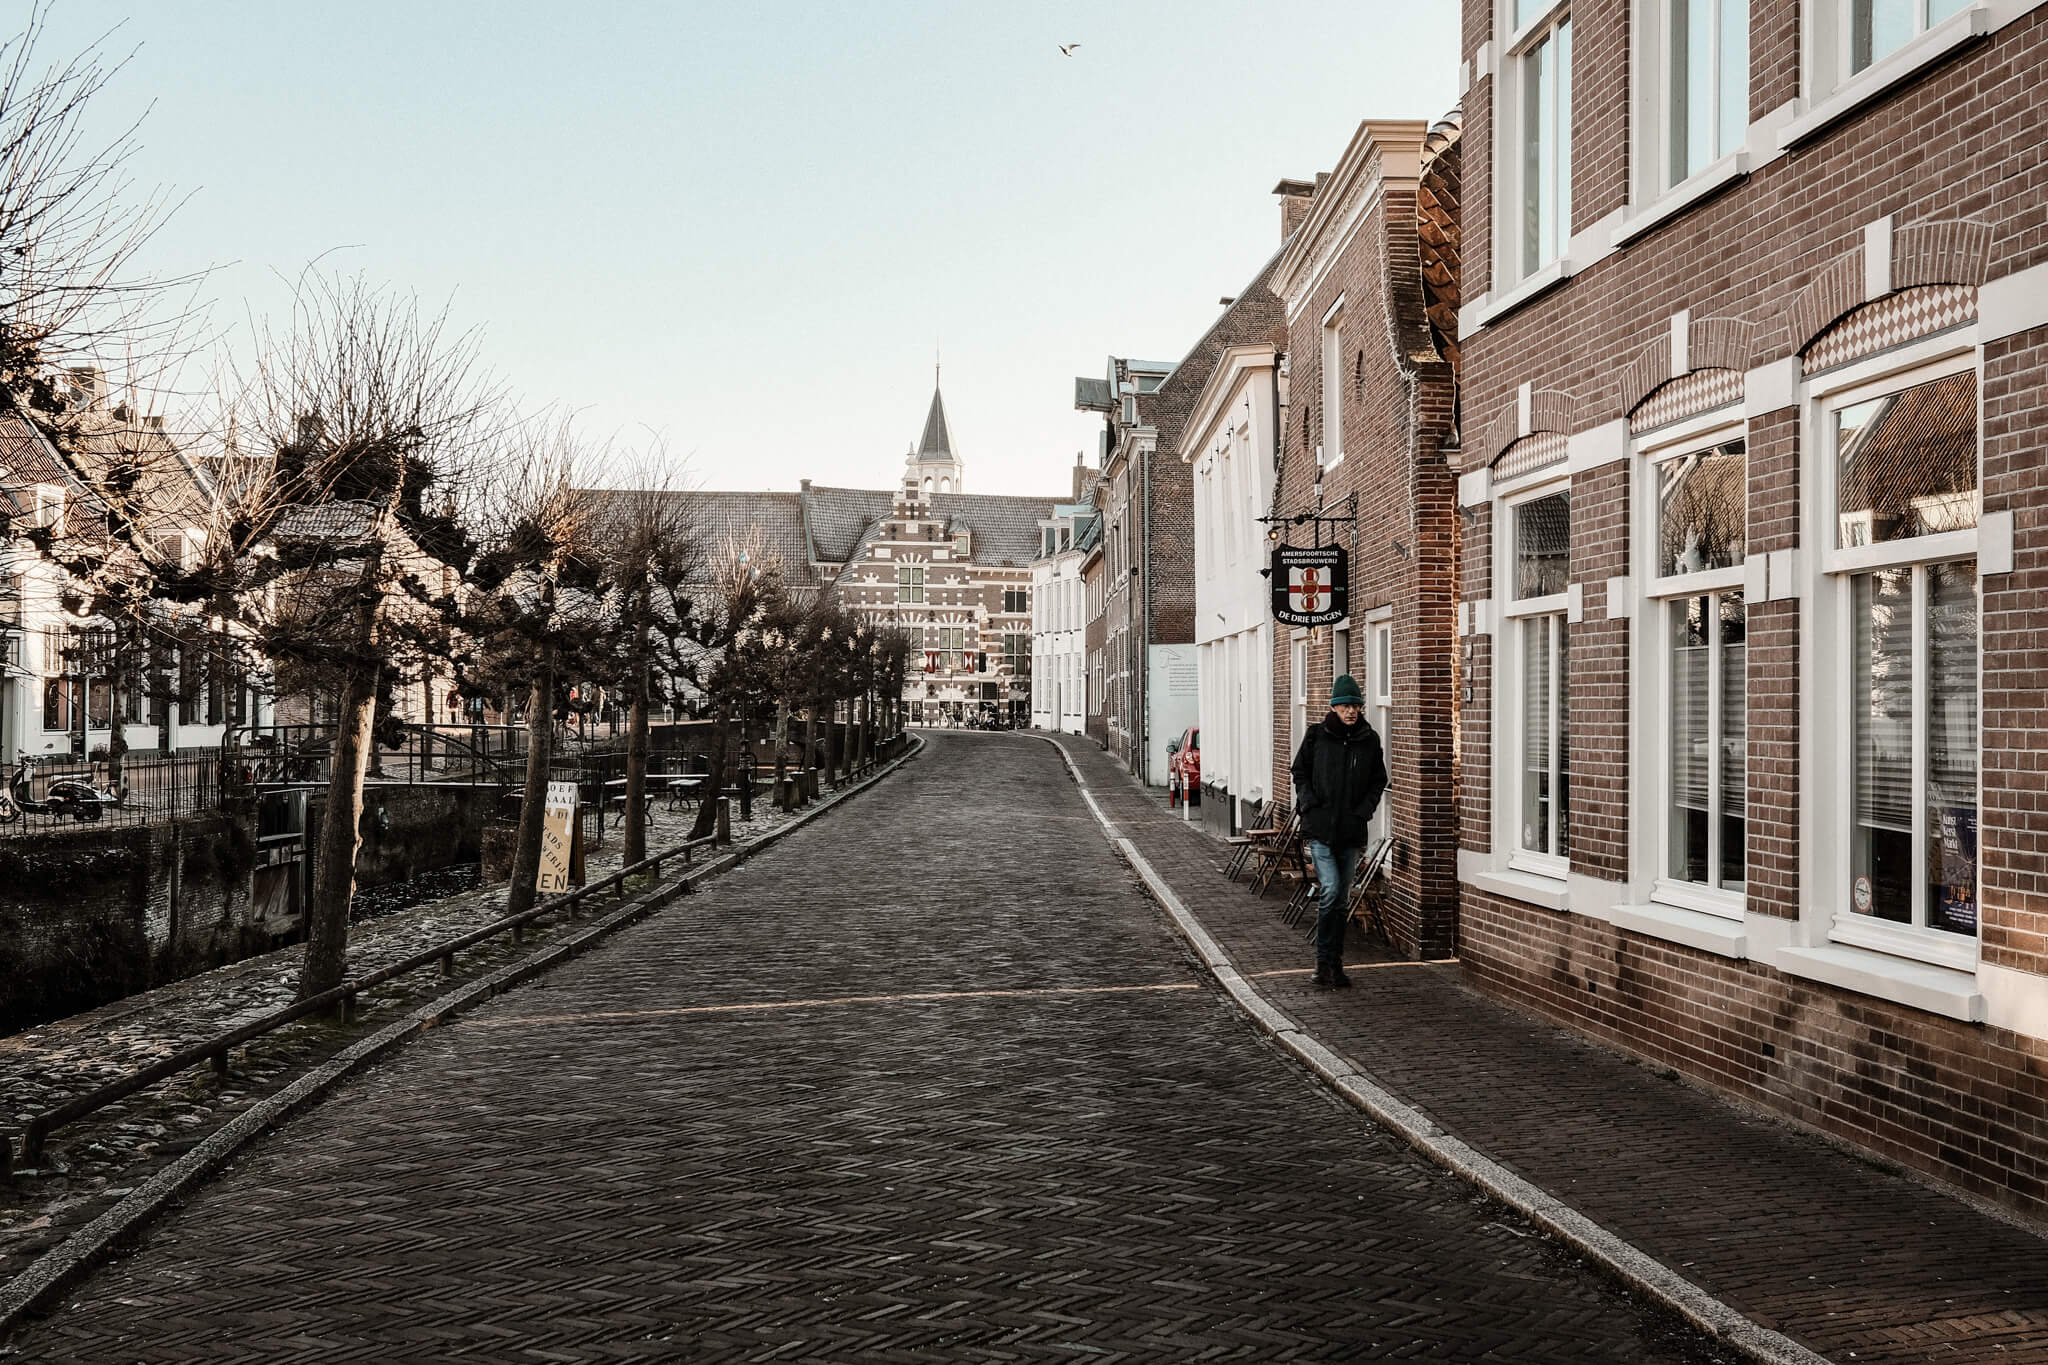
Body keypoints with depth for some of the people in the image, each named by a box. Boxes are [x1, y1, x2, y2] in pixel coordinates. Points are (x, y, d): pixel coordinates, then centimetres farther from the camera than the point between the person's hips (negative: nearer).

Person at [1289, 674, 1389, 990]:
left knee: (1341, 898, 9)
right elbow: (1299, 771, 9)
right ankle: (1324, 962, -5)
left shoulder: (1369, 740, 5)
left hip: (1351, 830, 3)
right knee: (1330, 890, -15)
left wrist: (1364, 810, 0)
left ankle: (1335, 963, 18)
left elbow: (1379, 781, 15)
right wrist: (1309, 803, -4)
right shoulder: (1317, 735, -1)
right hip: (1320, 827, -3)